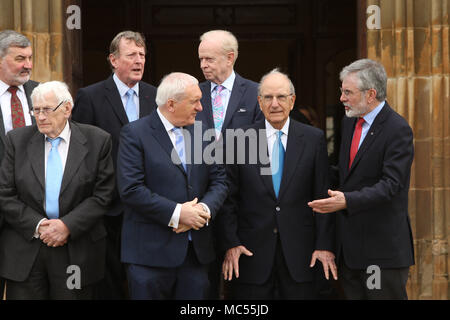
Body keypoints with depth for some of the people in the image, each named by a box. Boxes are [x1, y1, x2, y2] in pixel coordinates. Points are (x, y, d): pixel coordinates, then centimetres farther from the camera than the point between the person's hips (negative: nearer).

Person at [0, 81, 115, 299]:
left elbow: (102, 195, -4)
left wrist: (67, 225, -14)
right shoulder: (18, 140, 5)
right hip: (24, 253, 1)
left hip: (77, 253, -1)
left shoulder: (97, 141, 0)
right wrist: (37, 226, -10)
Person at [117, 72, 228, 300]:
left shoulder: (202, 133, 12)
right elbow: (130, 189, -14)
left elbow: (218, 181, 12)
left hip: (196, 252, 5)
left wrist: (204, 209, -9)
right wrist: (176, 213, -17)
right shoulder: (135, 134, -6)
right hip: (151, 253, -5)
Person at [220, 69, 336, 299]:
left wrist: (325, 245, -3)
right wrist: (230, 244, -5)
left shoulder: (313, 139, 4)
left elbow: (323, 197, 3)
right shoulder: (240, 140, 2)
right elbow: (229, 198, 2)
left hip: (298, 251, 1)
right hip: (252, 251, 0)